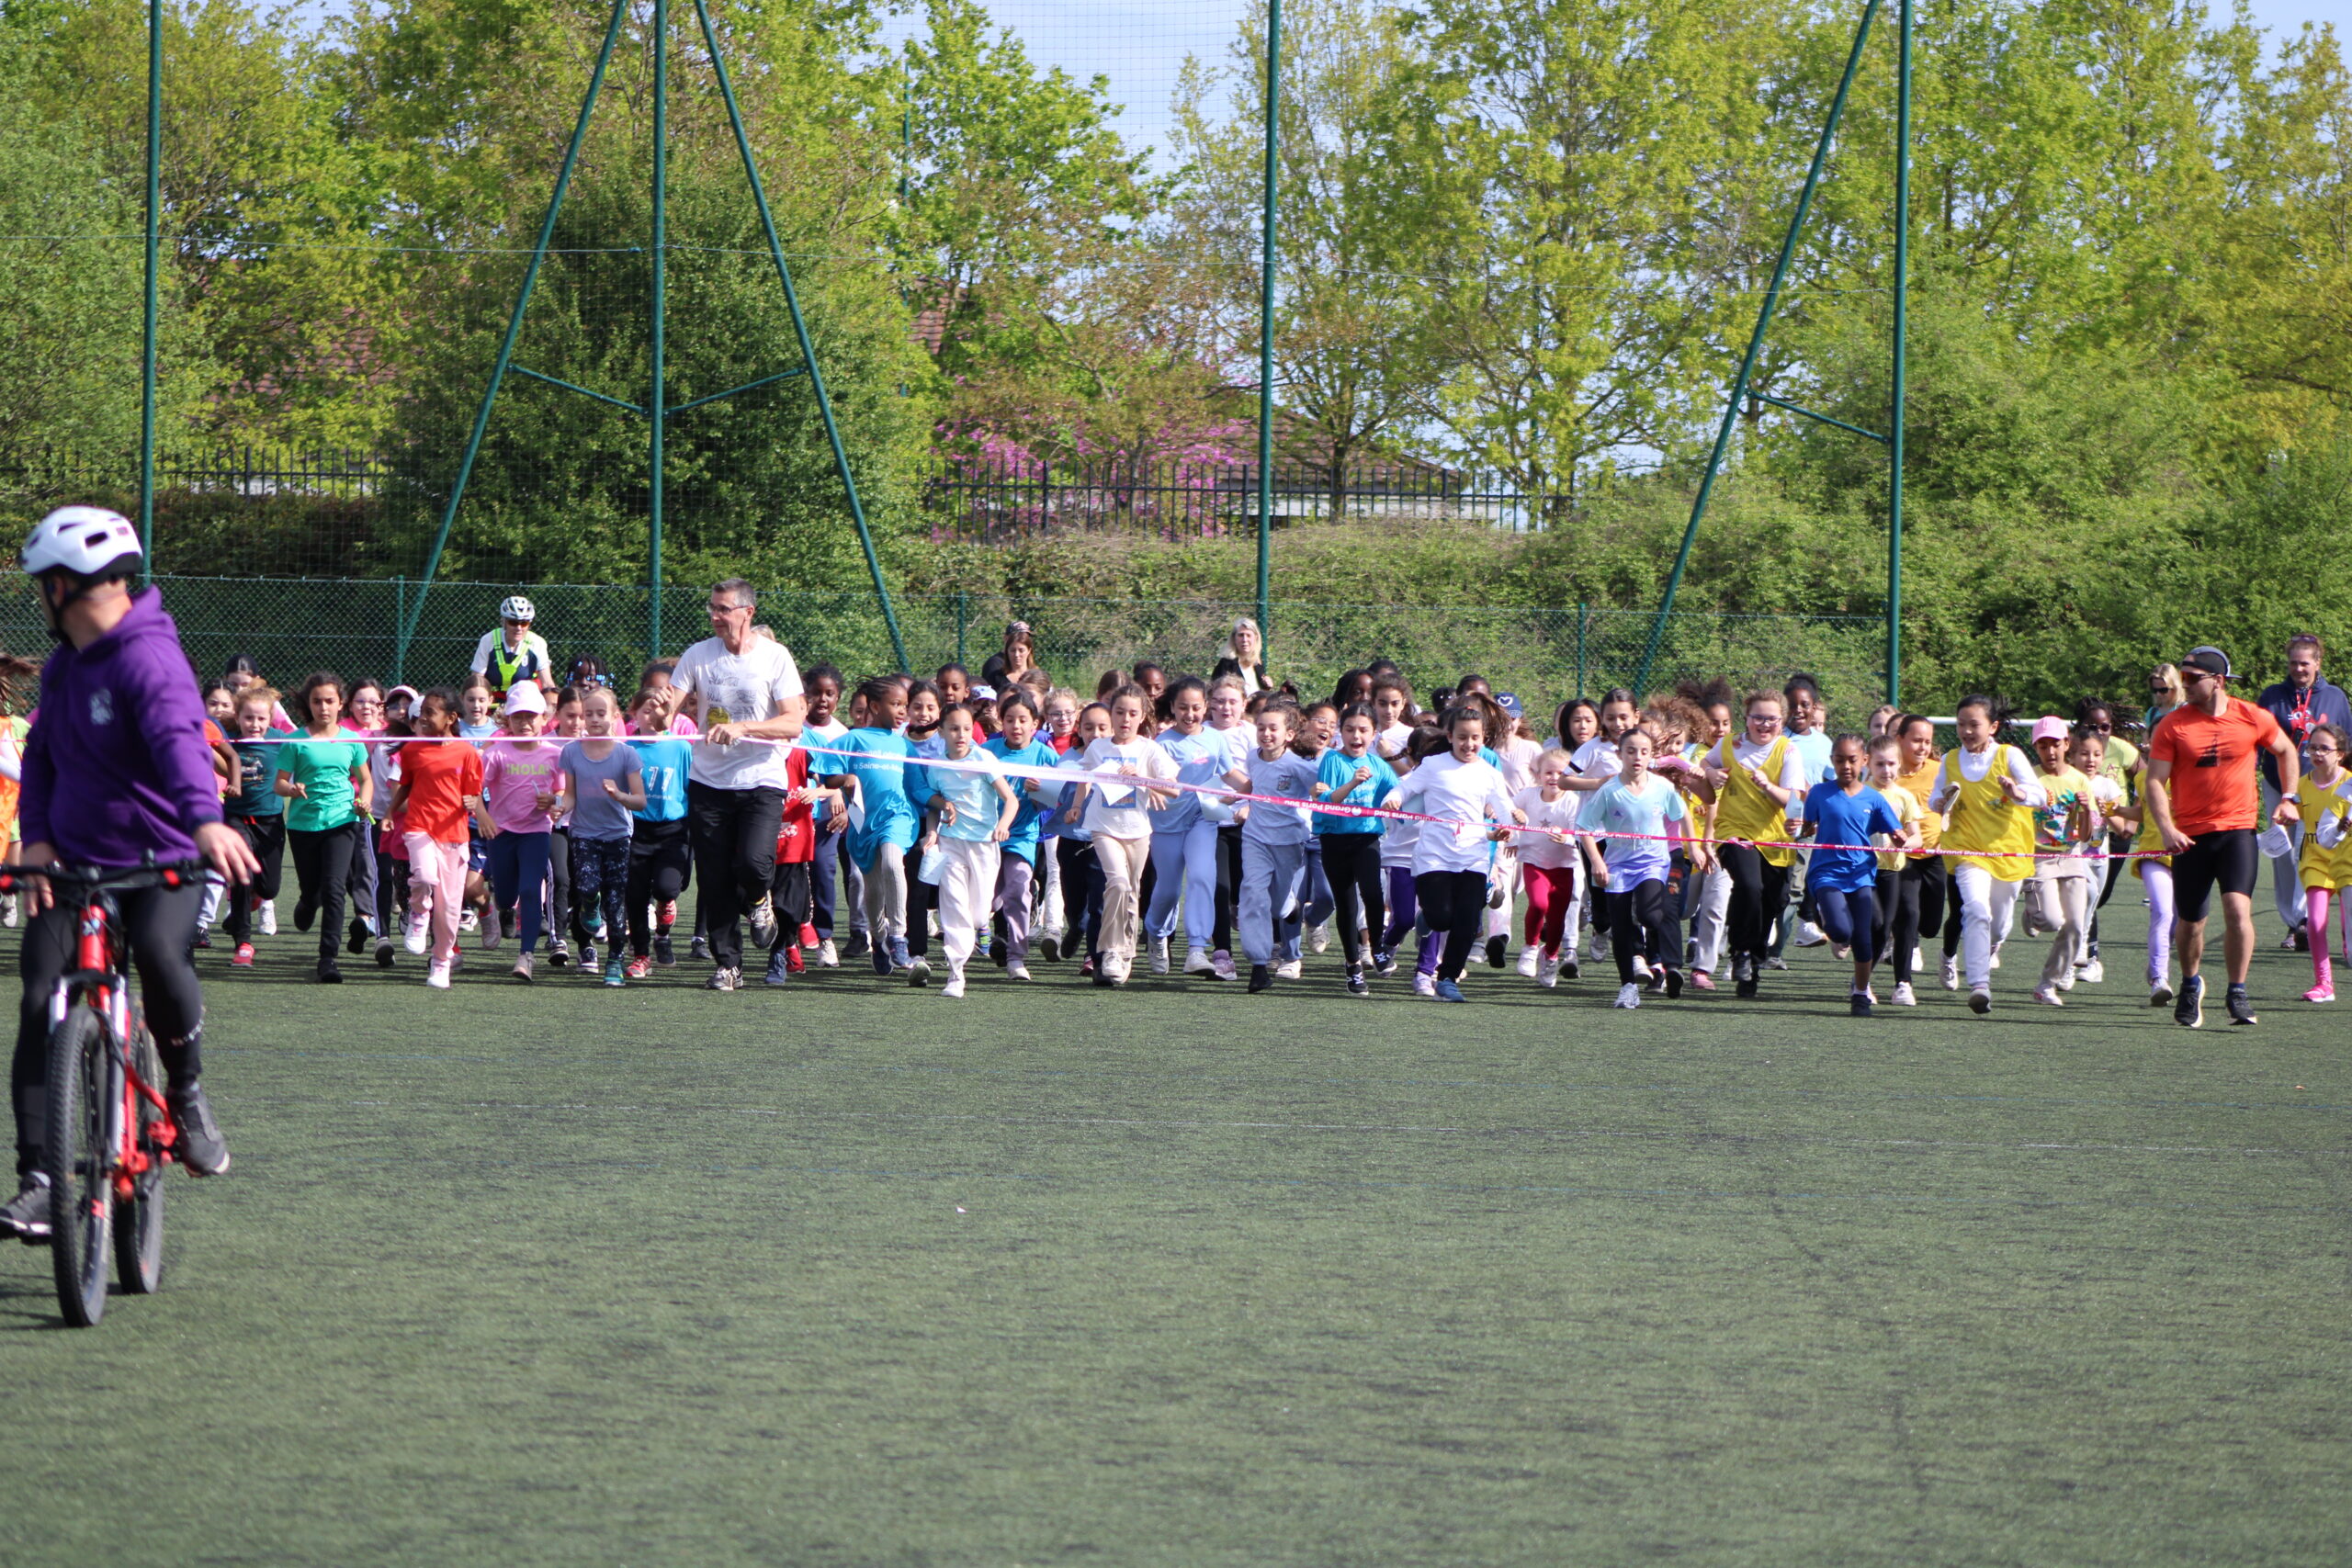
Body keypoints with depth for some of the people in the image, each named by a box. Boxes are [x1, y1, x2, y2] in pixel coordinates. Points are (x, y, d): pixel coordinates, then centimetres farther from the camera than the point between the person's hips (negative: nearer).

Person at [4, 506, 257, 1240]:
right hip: (74, 861, 7)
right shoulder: (63, 667, 13)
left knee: (161, 954, -35)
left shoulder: (148, 657, -15)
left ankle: (187, 1090, -6)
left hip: (161, 860, -7)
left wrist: (204, 819, -50)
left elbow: (179, 739, -32)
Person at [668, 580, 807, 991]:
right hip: (708, 783, 3)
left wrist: (742, 728, -24)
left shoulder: (775, 657, -4)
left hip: (761, 780, -3)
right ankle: (727, 963, 13)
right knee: (714, 880, 0)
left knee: (753, 862, -21)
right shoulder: (698, 655, 4)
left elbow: (793, 723, -10)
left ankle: (757, 901, 14)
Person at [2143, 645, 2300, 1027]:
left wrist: (2288, 799, 10)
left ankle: (2237, 994, -7)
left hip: (2237, 828, -1)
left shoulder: (2253, 719, 0)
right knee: (2190, 921, 8)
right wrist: (2166, 828, -20)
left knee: (2238, 908, -18)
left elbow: (2287, 751, 19)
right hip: (2190, 836, 1)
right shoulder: (2172, 725, -3)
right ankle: (2190, 985, 36)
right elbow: (2155, 781, -5)